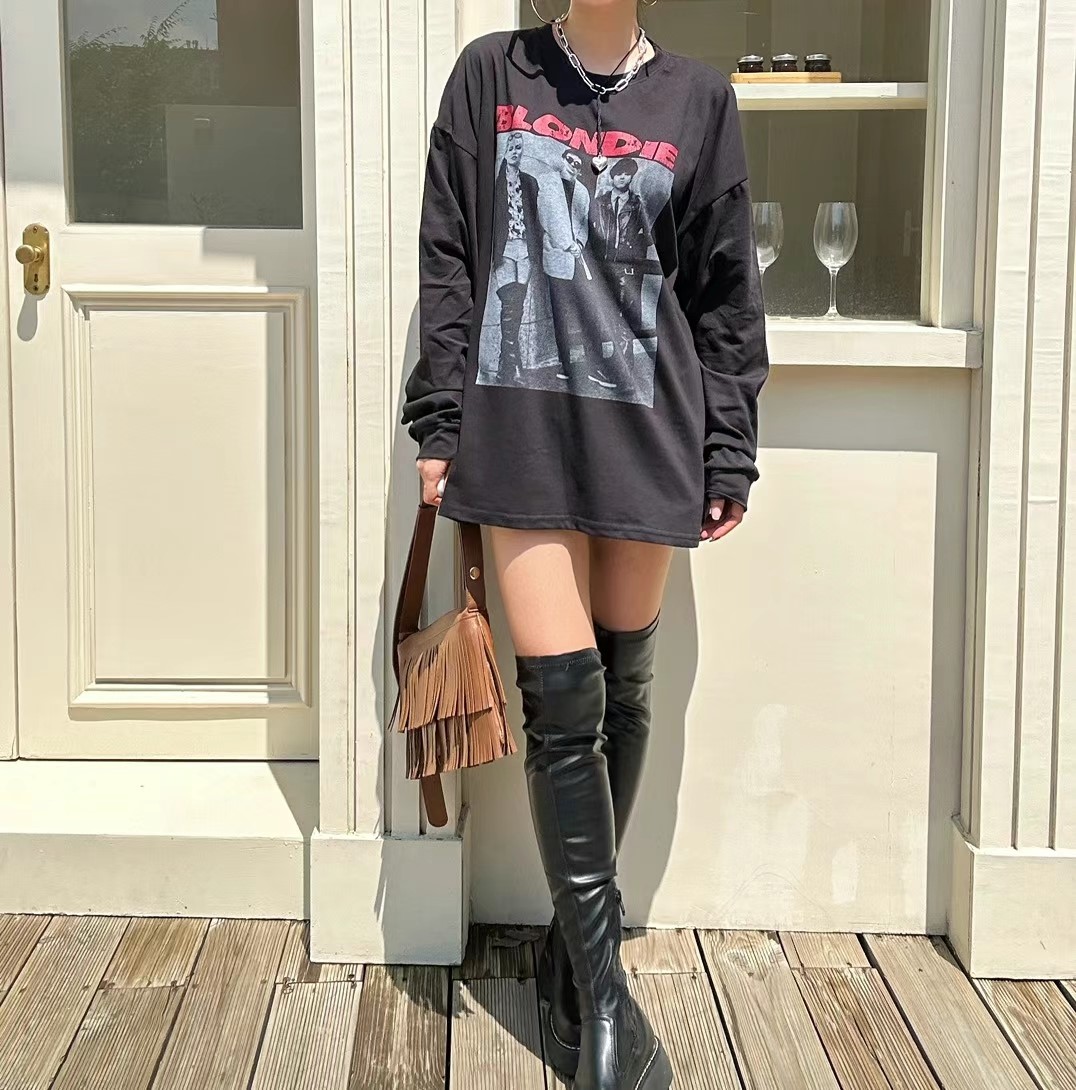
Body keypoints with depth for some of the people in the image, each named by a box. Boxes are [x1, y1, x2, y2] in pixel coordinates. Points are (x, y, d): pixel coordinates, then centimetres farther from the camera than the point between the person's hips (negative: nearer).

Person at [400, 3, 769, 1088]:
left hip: (649, 431, 2)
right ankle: (601, 992, -1)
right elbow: (446, 262, 5)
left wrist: (728, 452, 6)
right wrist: (439, 423, 0)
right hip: (522, 430, -2)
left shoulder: (698, 99, 8)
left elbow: (725, 292, 9)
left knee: (624, 694, 8)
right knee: (563, 702, -7)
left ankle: (576, 934, 25)